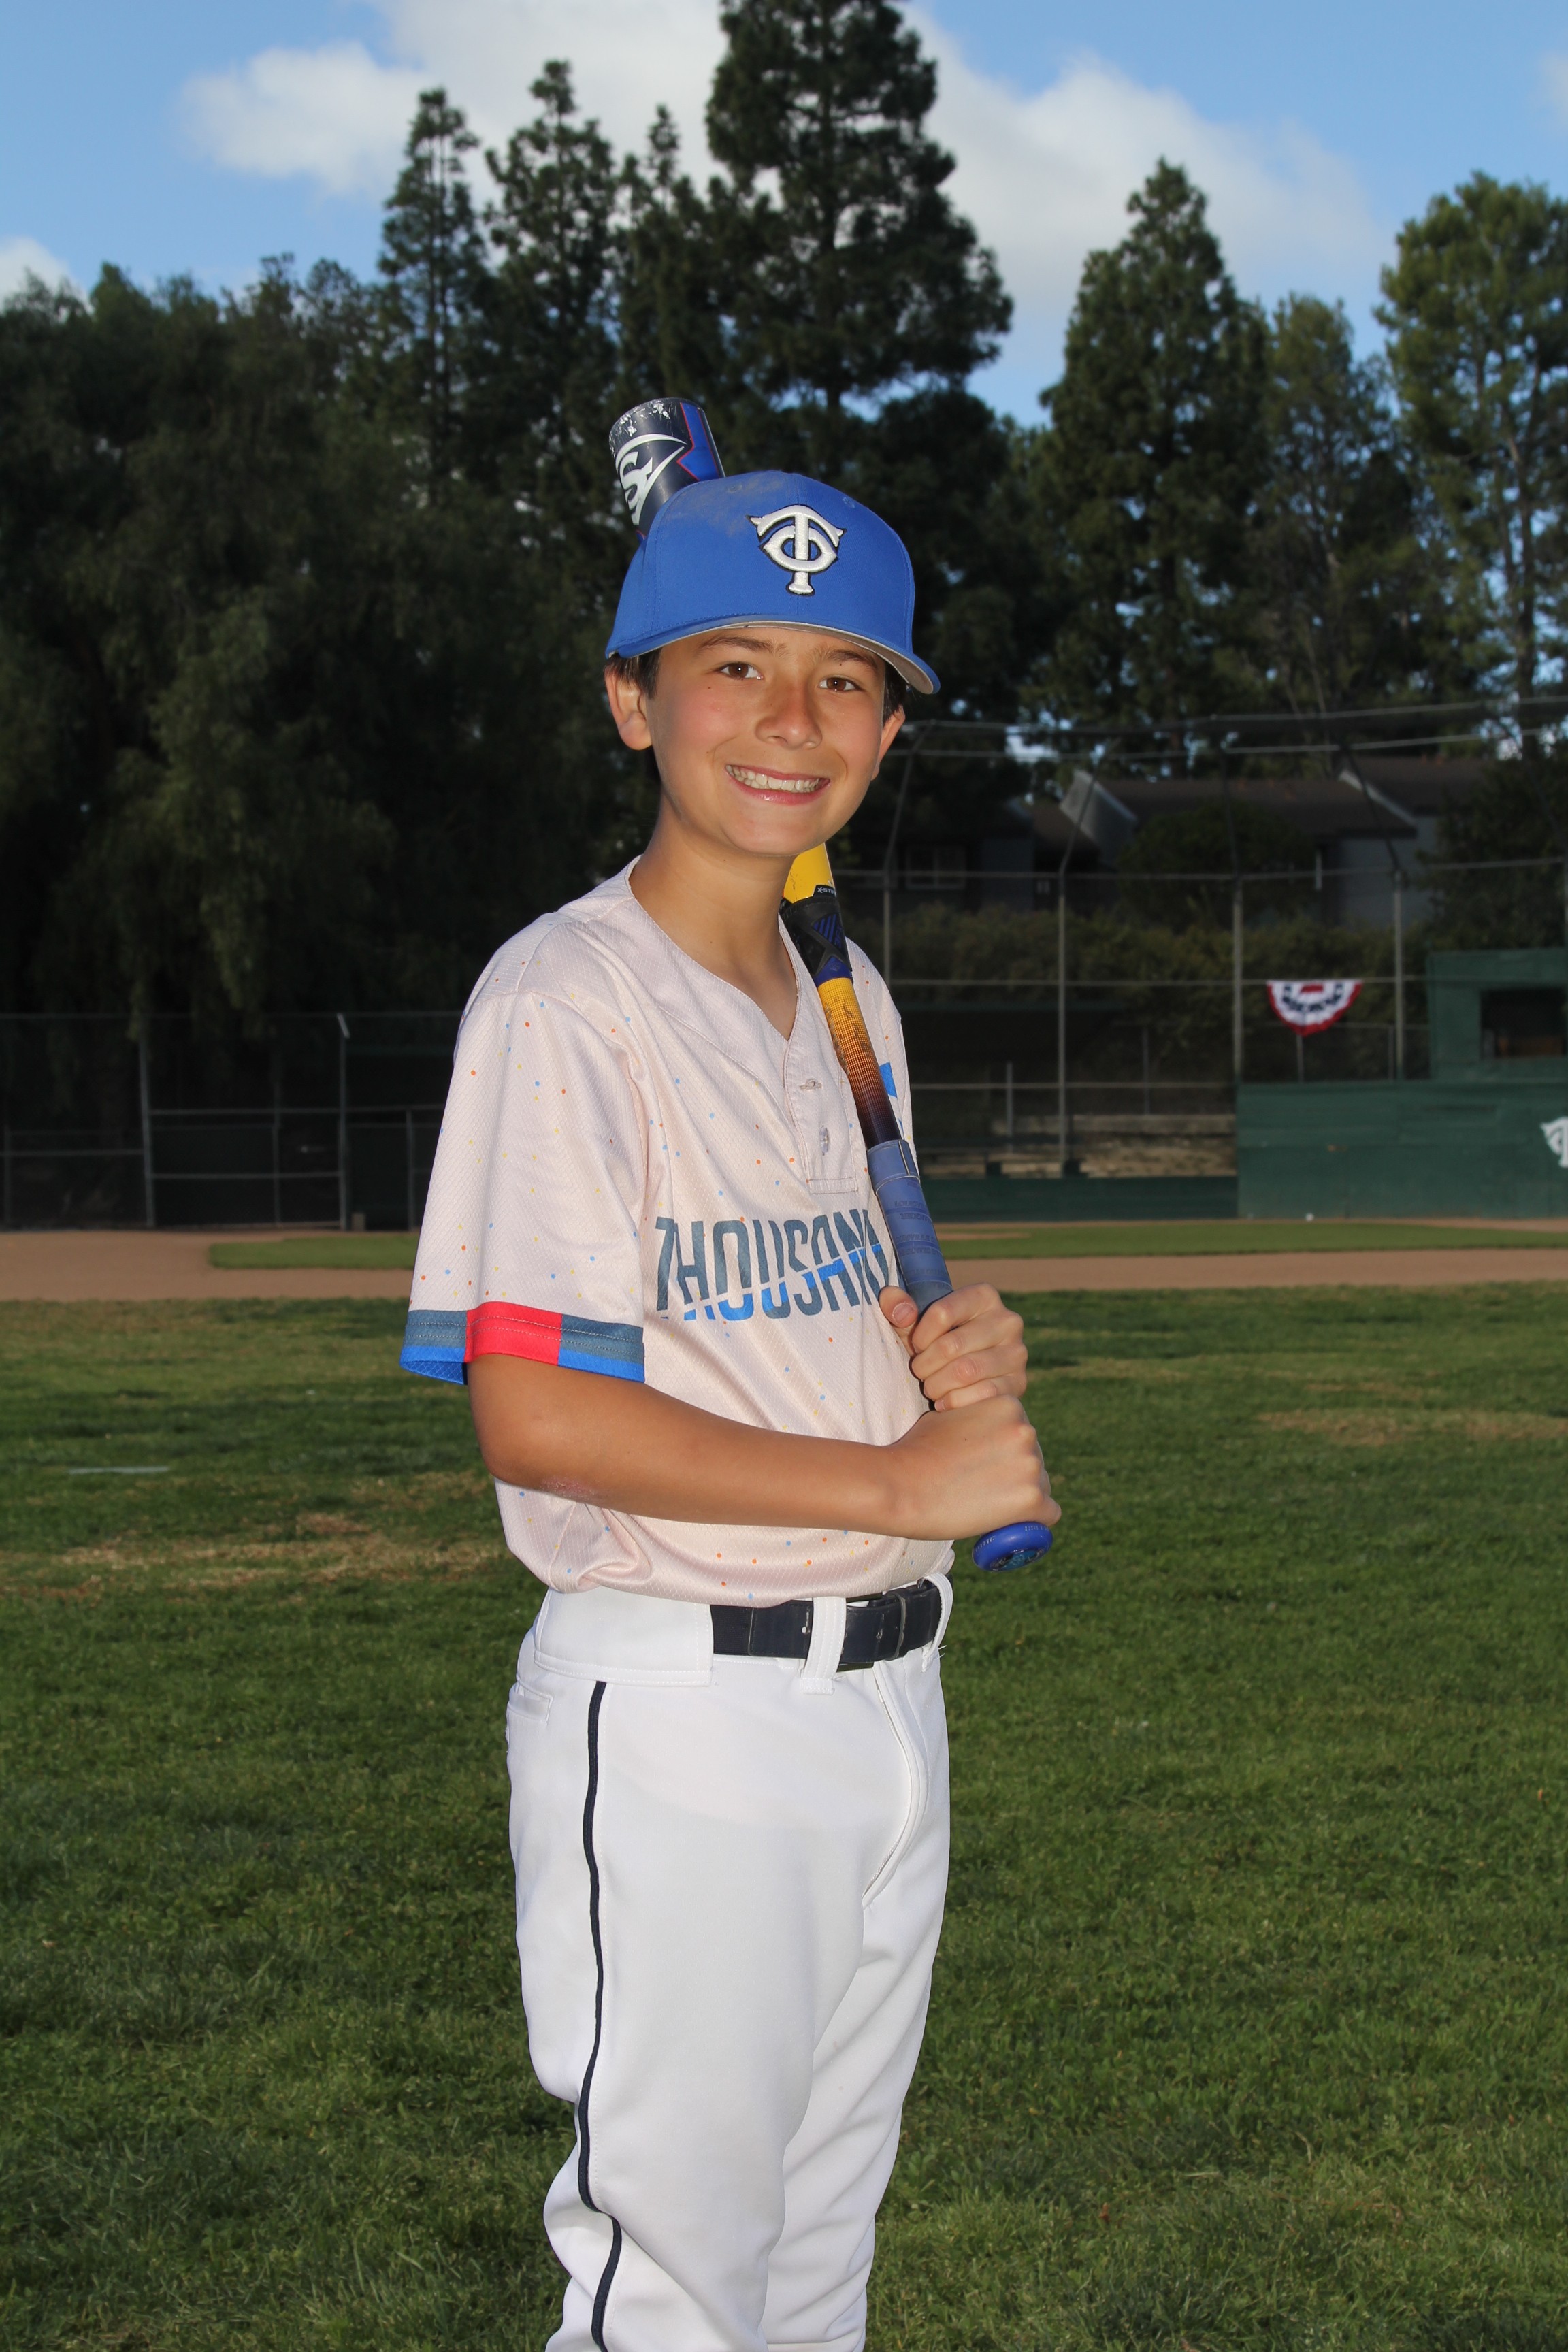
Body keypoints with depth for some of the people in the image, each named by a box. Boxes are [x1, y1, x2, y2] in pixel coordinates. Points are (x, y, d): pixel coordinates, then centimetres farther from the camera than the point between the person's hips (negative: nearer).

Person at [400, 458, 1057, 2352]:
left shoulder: (848, 1003, 13)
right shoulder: (566, 1000, -13)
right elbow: (536, 1418, -20)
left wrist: (957, 1357, 0)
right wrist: (902, 1482, -18)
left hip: (888, 1687, 8)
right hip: (681, 1714, -8)